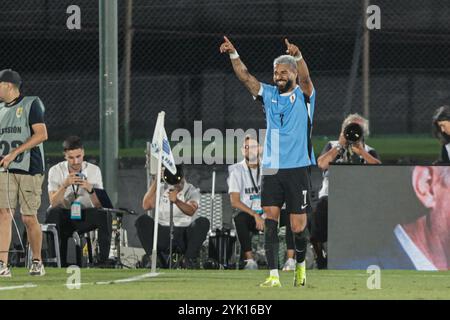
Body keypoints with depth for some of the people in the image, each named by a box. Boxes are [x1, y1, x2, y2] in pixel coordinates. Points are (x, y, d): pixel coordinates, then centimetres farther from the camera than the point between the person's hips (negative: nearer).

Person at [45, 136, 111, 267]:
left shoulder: (93, 170, -2)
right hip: (63, 218, -1)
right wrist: (65, 185, -32)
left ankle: (103, 260, -23)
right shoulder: (55, 171, -6)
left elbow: (99, 205, -10)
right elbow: (54, 203, -17)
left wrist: (90, 189, -30)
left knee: (104, 215, -28)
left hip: (85, 217, 1)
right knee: (53, 212, -34)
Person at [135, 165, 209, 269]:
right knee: (142, 221, -22)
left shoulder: (192, 191, 2)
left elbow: (191, 211, -20)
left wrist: (177, 201, -40)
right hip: (163, 234, 1)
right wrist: (155, 182, -9)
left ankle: (189, 259, -21)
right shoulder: (161, 190, 9)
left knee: (203, 222, -29)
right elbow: (146, 205, -8)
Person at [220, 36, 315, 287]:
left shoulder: (303, 96, 0)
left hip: (298, 169, -3)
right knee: (270, 221, -10)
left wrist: (298, 56, -41)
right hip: (272, 169, 3)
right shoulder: (269, 95, 10)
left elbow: (305, 78, -20)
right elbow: (246, 77, 0)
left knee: (298, 227, 1)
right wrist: (233, 54, -16)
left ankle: (301, 264, 28)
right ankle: (274, 275, -13)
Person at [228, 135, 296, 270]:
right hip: (249, 216, -2)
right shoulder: (237, 171, -1)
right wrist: (256, 216, -20)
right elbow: (235, 202, -11)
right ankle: (250, 261, -30)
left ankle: (290, 259, -32)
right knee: (239, 218, -37)